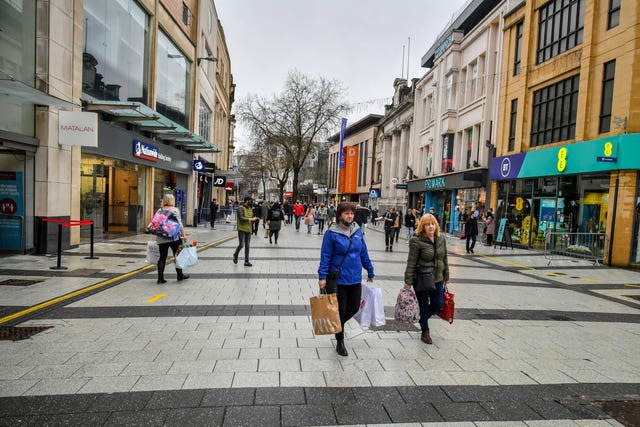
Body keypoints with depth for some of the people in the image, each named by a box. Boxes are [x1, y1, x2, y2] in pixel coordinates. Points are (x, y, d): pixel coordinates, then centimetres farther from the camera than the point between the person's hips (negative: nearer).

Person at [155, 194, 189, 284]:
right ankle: (180, 276, 20)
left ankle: (160, 278, 5)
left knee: (162, 257, 7)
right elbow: (179, 223, -10)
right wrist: (183, 234, -6)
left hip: (161, 238, 4)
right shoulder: (175, 210, -4)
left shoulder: (159, 210, 9)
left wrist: (156, 236, 19)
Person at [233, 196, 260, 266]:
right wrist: (251, 219, -19)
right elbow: (241, 218, -18)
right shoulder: (241, 208, -8)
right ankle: (235, 255, 23)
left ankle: (246, 261, 11)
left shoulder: (250, 209, 14)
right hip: (242, 229, -6)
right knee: (241, 245, -6)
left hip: (249, 230, 6)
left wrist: (255, 219, -2)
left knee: (247, 246, 6)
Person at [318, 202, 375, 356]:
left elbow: (364, 253, 11)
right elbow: (325, 256, -12)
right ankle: (340, 342, 28)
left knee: (354, 308, 13)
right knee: (340, 310, 7)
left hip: (355, 279, 5)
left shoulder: (358, 231, 3)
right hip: (338, 279, -5)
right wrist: (322, 277, -18)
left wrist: (370, 272, 15)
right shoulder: (331, 233, -12)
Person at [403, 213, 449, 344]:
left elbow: (444, 258, 12)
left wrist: (446, 276, 15)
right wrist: (408, 281, -17)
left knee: (438, 304, 9)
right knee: (424, 306, 8)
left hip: (437, 279, 6)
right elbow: (411, 262, -16)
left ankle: (423, 318, 39)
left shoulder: (441, 239, 2)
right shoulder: (417, 241, -17)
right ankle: (425, 332, 27)